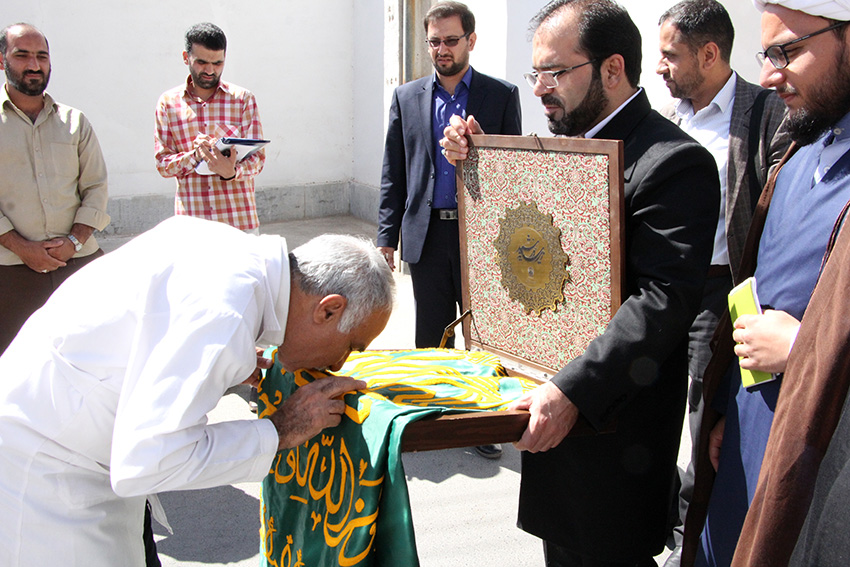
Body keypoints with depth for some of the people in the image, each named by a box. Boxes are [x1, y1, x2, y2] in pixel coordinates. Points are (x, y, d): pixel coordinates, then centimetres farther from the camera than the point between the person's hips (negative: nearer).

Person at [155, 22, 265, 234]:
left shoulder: (243, 99, 4)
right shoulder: (169, 103, 7)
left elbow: (257, 157, 0)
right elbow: (163, 164, 5)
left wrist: (232, 172, -21)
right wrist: (194, 156, -15)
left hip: (240, 219, 0)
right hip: (191, 220, 1)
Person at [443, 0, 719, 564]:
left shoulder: (673, 162, -20)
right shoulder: (564, 144, 9)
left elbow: (664, 300, -27)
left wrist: (573, 390, -34)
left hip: (612, 422, -8)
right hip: (552, 403, 8)